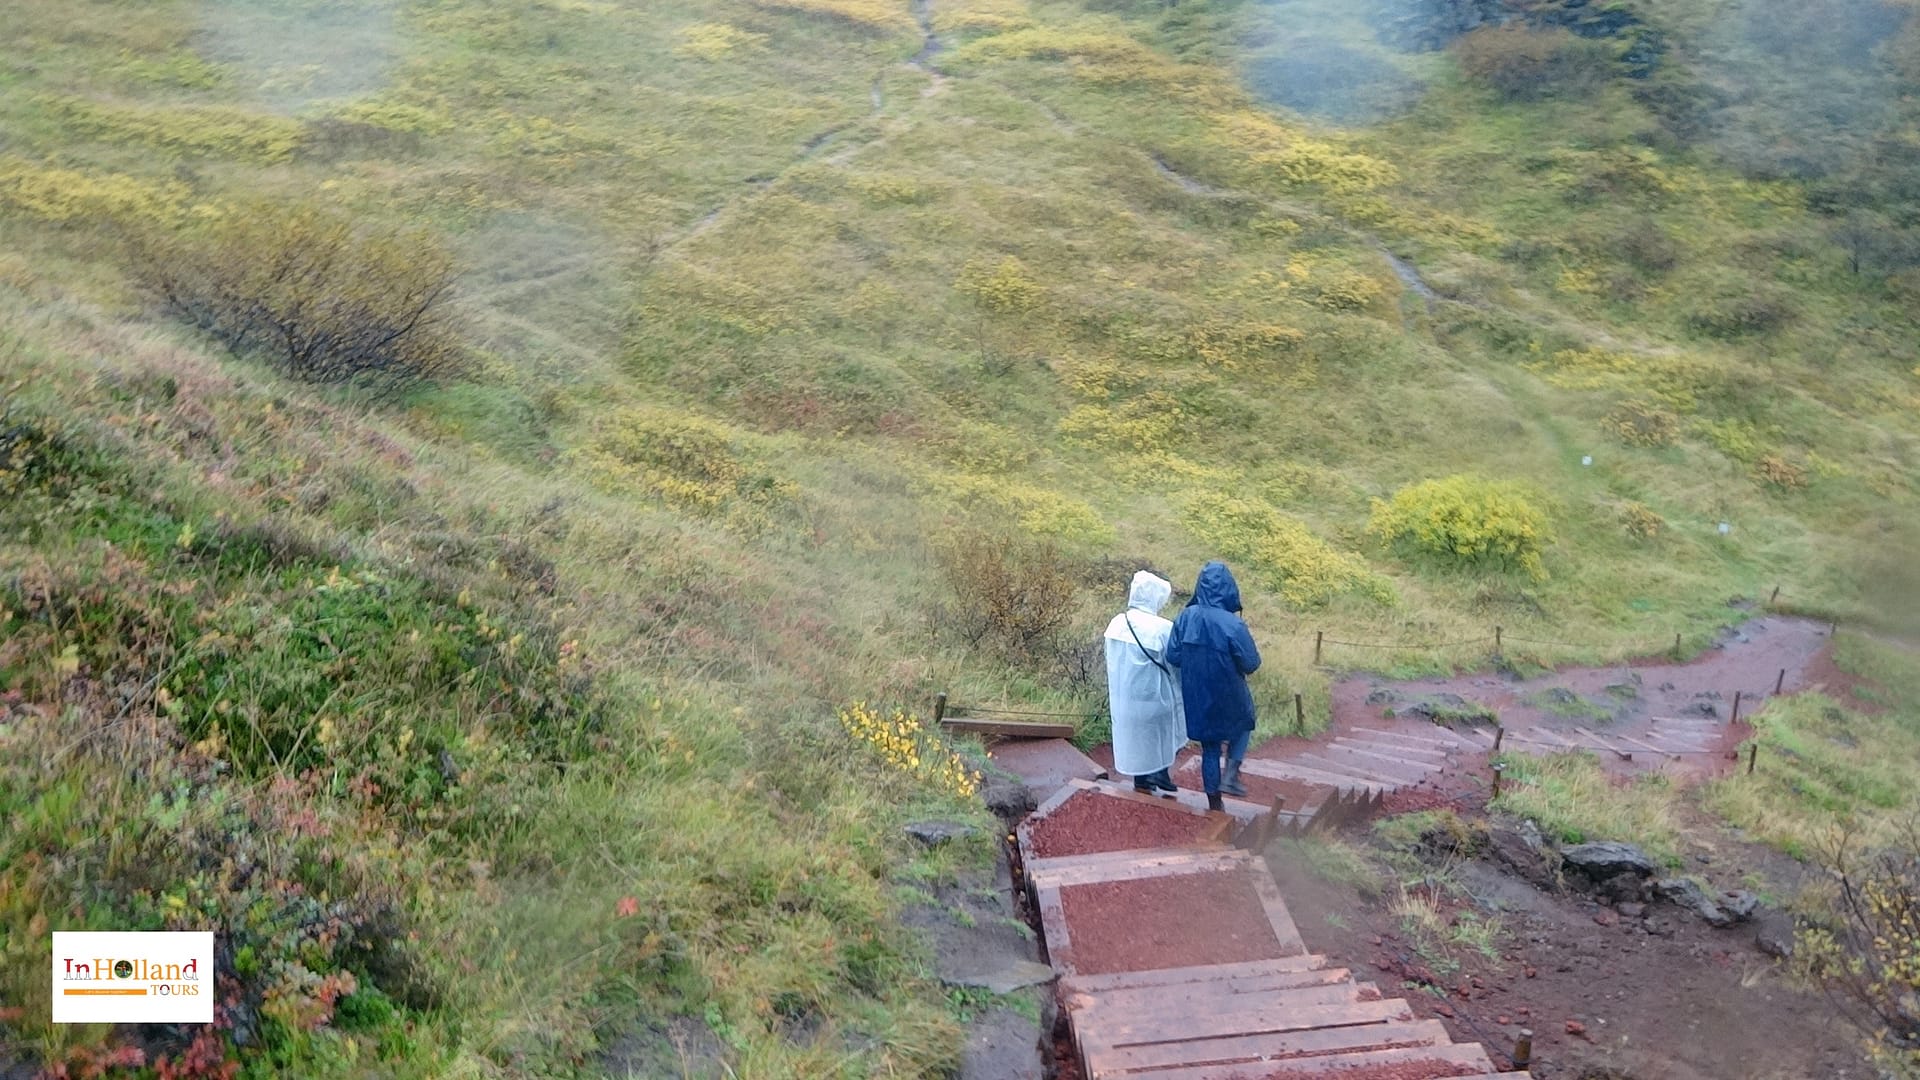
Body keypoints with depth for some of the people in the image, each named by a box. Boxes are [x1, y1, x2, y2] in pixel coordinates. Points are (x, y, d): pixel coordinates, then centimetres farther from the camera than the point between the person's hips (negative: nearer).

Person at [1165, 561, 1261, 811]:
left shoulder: (1185, 618, -13)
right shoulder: (1234, 625, -25)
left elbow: (1172, 657, -5)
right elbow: (1251, 664, -17)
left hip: (1197, 697, 4)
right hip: (1228, 696, -3)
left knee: (1209, 748, 20)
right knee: (1243, 725, 30)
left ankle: (1214, 803, 29)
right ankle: (1231, 774, 15)